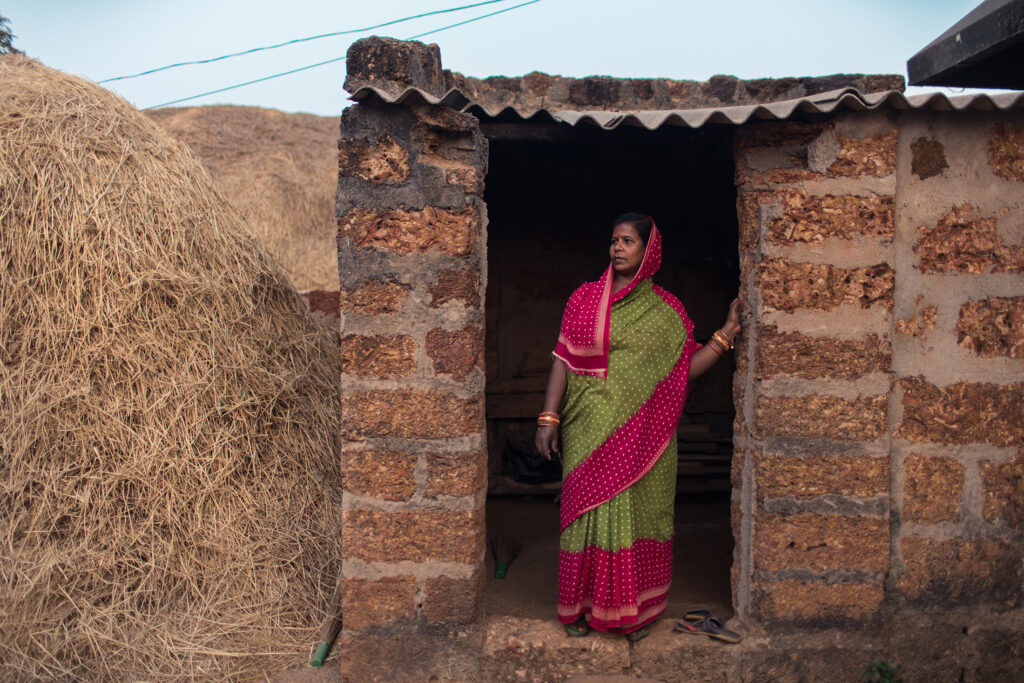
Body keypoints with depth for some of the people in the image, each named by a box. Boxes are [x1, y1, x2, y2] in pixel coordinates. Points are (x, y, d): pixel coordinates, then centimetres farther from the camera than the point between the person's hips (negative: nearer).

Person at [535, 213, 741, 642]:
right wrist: (548, 418, -5)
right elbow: (563, 361, 1)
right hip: (591, 433, 0)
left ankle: (634, 610, 23)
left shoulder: (667, 311, 5)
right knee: (589, 512, 5)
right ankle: (583, 605, 21)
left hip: (642, 438, 1)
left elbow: (686, 369, 3)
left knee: (637, 515, 6)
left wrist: (726, 333, -3)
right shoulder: (585, 299, 4)